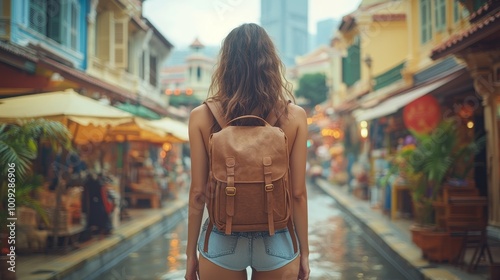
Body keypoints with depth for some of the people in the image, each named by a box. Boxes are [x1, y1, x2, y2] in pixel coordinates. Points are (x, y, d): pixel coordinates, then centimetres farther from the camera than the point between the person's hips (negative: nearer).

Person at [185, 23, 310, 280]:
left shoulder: (201, 116, -7)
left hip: (222, 241, 0)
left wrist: (191, 253, 5)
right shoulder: (294, 116, -7)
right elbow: (298, 193, -6)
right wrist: (304, 252, 5)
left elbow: (197, 192, -5)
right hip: (277, 242, 1)